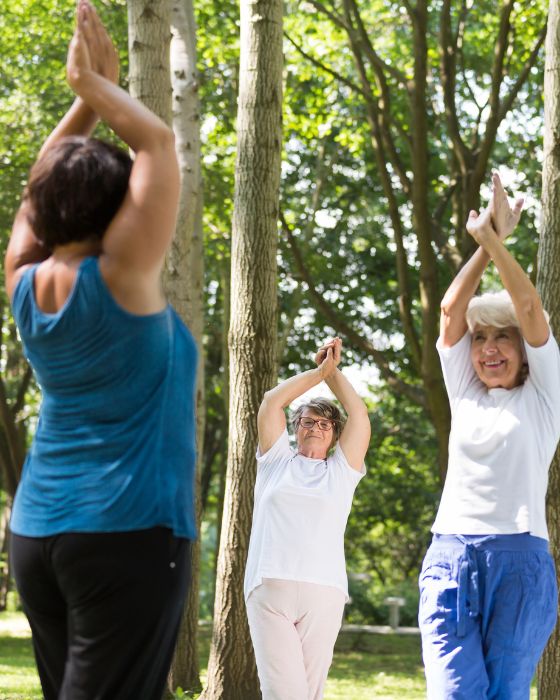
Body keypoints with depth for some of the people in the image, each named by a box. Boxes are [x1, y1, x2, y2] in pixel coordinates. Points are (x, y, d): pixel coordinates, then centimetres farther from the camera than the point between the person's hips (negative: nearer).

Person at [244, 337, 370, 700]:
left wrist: (334, 372, 20)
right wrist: (319, 371, 17)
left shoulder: (342, 471, 19)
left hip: (323, 591, 1)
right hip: (270, 588, -1)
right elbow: (272, 401, 12)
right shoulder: (277, 462, 18)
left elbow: (358, 413, 12)